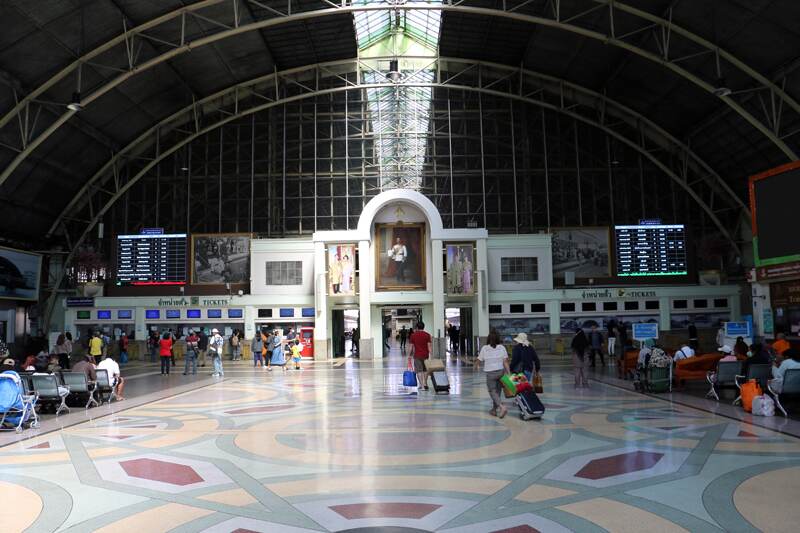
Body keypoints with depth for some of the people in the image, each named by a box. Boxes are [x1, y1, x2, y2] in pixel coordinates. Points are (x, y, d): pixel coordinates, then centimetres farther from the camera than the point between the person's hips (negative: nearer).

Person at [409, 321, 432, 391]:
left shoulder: (413, 335, -2)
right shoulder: (427, 335, -2)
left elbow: (411, 347, -1)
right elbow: (429, 346, -6)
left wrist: (410, 355, 9)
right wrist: (430, 355, -3)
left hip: (417, 355, -2)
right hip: (425, 355, 2)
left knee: (419, 371, 1)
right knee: (425, 370, 17)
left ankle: (422, 385, -6)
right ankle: (425, 384, 23)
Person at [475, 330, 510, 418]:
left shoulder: (484, 348, -9)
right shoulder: (502, 347, -4)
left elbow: (479, 360, -1)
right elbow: (505, 362, -7)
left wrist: (476, 366, 20)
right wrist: (509, 373, -3)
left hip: (490, 373, -3)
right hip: (500, 371, 3)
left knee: (492, 392, 3)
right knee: (497, 391, 16)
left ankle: (502, 407, -17)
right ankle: (494, 410, 27)